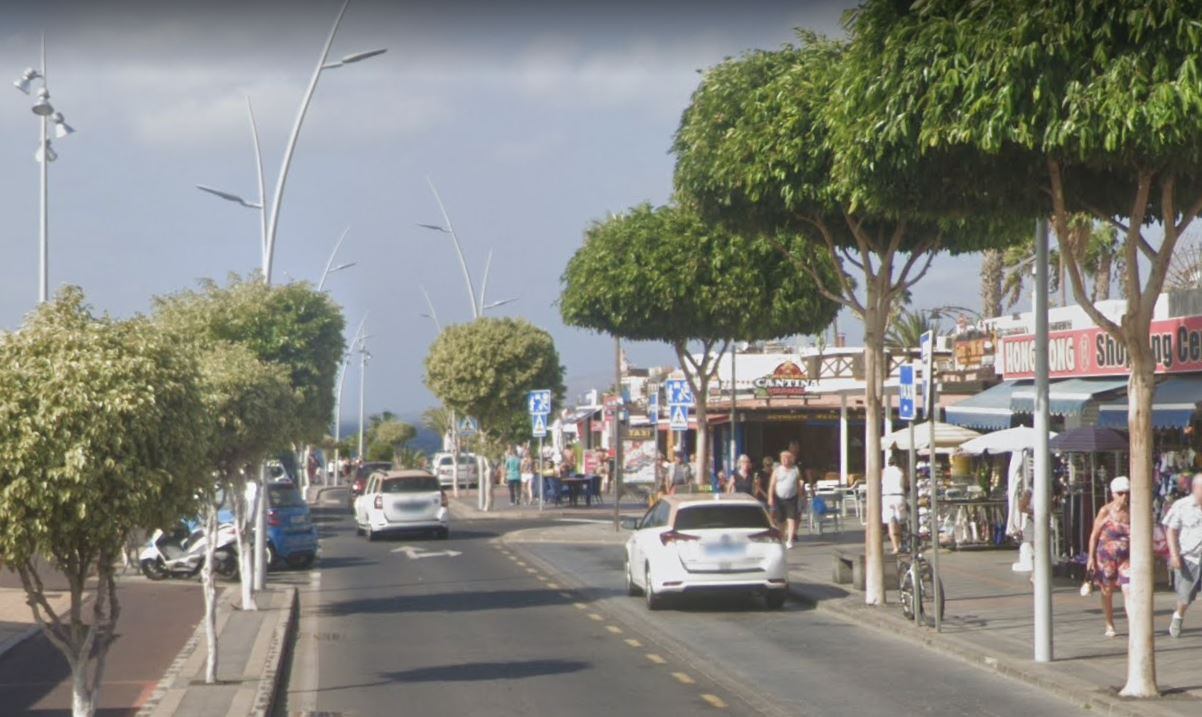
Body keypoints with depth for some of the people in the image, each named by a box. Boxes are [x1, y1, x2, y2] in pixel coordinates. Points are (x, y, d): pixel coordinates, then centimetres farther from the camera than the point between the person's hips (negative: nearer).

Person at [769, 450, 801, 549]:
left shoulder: (796, 470, 6)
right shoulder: (777, 471, 4)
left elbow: (799, 484, 11)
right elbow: (772, 485, 2)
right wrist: (770, 497, -8)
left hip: (792, 499, -1)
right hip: (779, 499, 1)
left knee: (791, 519, -12)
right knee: (780, 521, 8)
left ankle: (789, 540, -14)